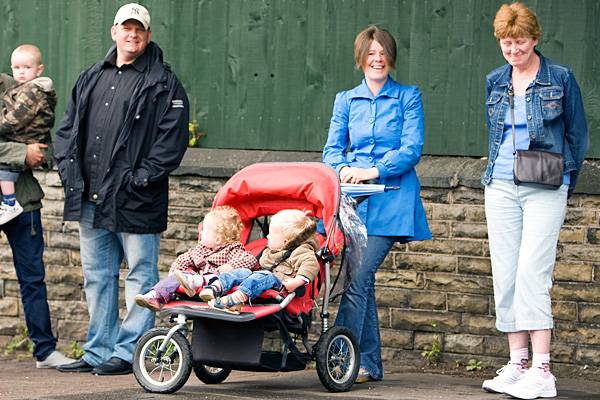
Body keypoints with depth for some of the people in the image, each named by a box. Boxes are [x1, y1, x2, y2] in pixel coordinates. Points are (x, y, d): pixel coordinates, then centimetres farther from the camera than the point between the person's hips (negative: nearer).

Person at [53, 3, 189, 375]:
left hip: (135, 201, -6)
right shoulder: (91, 79, 16)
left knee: (140, 278, -1)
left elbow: (173, 136, -10)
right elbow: (67, 129, 19)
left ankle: (128, 352, 3)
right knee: (97, 278, 11)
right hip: (91, 200, 6)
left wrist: (142, 177, -15)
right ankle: (99, 352, 18)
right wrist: (70, 170, 5)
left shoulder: (163, 83, -2)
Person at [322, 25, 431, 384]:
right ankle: (370, 365, 11)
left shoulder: (408, 97, 6)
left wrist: (374, 171, -16)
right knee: (362, 279, 3)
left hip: (391, 201, -4)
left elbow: (412, 149, -4)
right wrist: (344, 168, -13)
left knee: (358, 276, -16)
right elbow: (332, 148, 9)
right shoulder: (346, 100, 16)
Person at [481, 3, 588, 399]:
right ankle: (517, 364, 8)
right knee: (505, 276, 2)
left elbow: (578, 134, 6)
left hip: (546, 189, -5)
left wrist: (564, 179, 7)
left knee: (531, 272, -15)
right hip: (501, 188, 5)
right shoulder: (495, 82, 11)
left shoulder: (560, 78, -2)